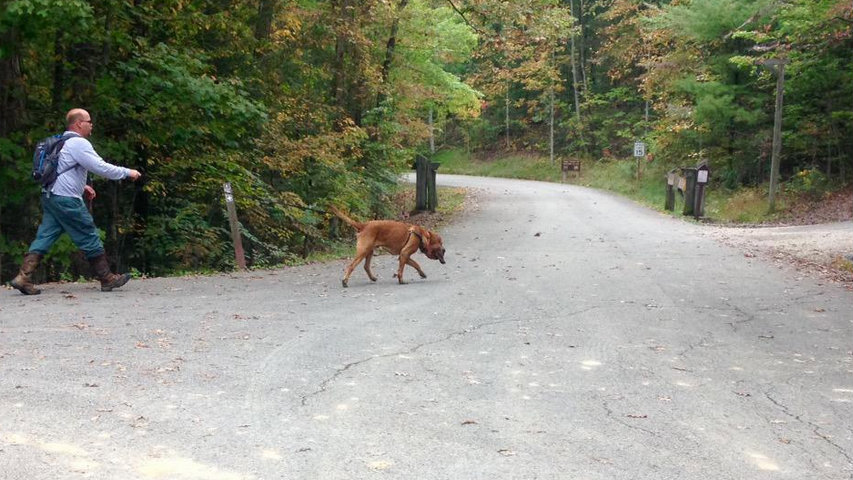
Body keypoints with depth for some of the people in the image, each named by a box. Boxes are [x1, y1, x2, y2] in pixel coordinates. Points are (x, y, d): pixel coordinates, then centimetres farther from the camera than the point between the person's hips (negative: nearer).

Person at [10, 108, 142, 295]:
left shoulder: (62, 143, 19)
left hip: (49, 196, 9)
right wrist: (127, 172, -5)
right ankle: (107, 279, 9)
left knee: (44, 238, 5)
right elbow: (102, 168, -15)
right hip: (67, 200, -9)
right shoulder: (79, 143, -11)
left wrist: (82, 186, 24)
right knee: (90, 239, 0)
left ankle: (23, 277, -4)